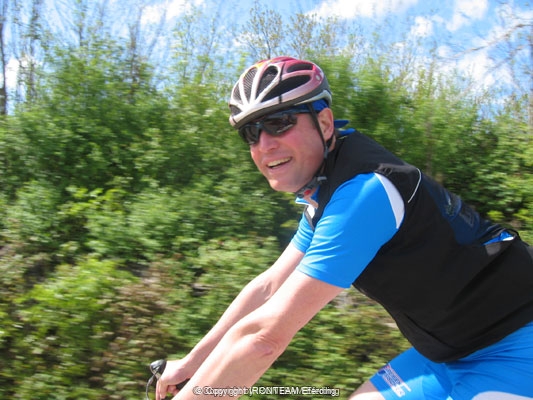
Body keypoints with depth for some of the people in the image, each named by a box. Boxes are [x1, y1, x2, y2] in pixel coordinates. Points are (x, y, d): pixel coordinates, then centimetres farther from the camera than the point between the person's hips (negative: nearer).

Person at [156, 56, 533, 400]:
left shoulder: (362, 191, -26)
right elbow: (268, 286, 9)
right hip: (456, 352, 9)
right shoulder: (327, 191, 4)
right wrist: (188, 364, 11)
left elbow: (264, 336, -28)